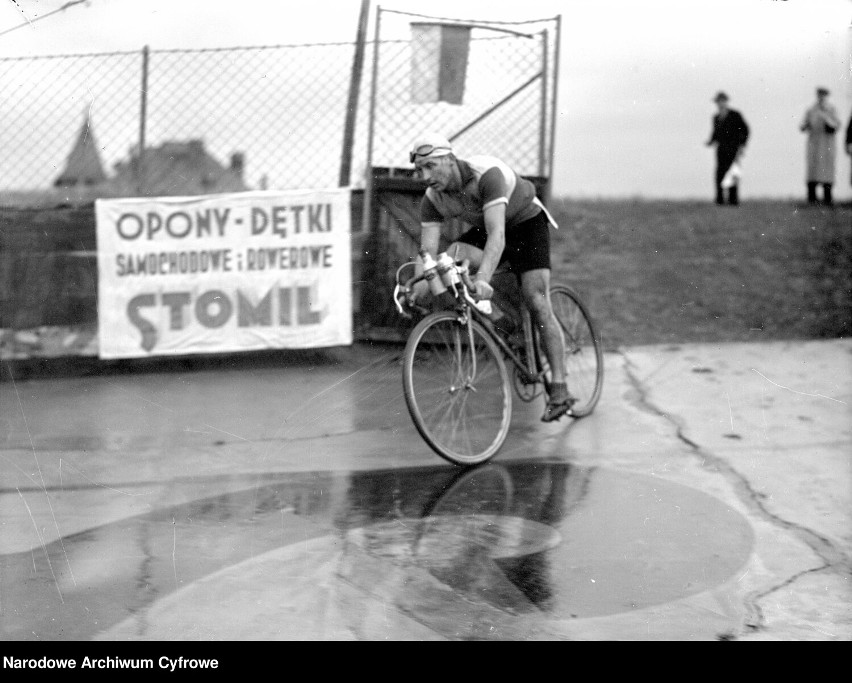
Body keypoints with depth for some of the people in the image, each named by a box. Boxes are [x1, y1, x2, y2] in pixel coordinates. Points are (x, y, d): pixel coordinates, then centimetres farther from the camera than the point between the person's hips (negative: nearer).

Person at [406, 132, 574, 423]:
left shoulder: (487, 173, -36)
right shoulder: (432, 199, -18)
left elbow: (497, 235, -46)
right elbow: (427, 251, -22)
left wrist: (482, 278, -59)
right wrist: (417, 286, -42)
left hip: (526, 222, -5)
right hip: (482, 228, 5)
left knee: (537, 305, -16)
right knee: (453, 256, -27)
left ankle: (560, 389, -11)